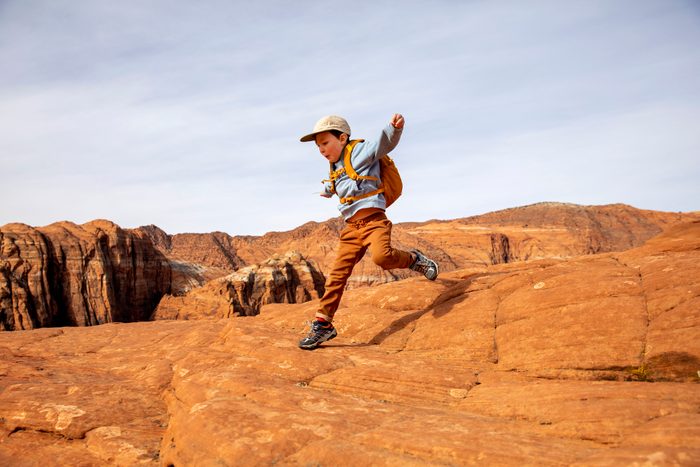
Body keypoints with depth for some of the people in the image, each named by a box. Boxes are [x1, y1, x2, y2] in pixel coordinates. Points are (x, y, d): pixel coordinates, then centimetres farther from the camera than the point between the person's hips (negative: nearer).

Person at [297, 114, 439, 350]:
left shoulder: (359, 150, 1)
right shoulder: (335, 169, 23)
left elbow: (385, 142, -16)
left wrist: (395, 127, -37)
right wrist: (328, 190, 70)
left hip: (373, 219, -7)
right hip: (352, 226, 7)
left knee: (381, 256, -34)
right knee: (337, 274, 1)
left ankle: (413, 259, -3)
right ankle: (323, 324, 7)